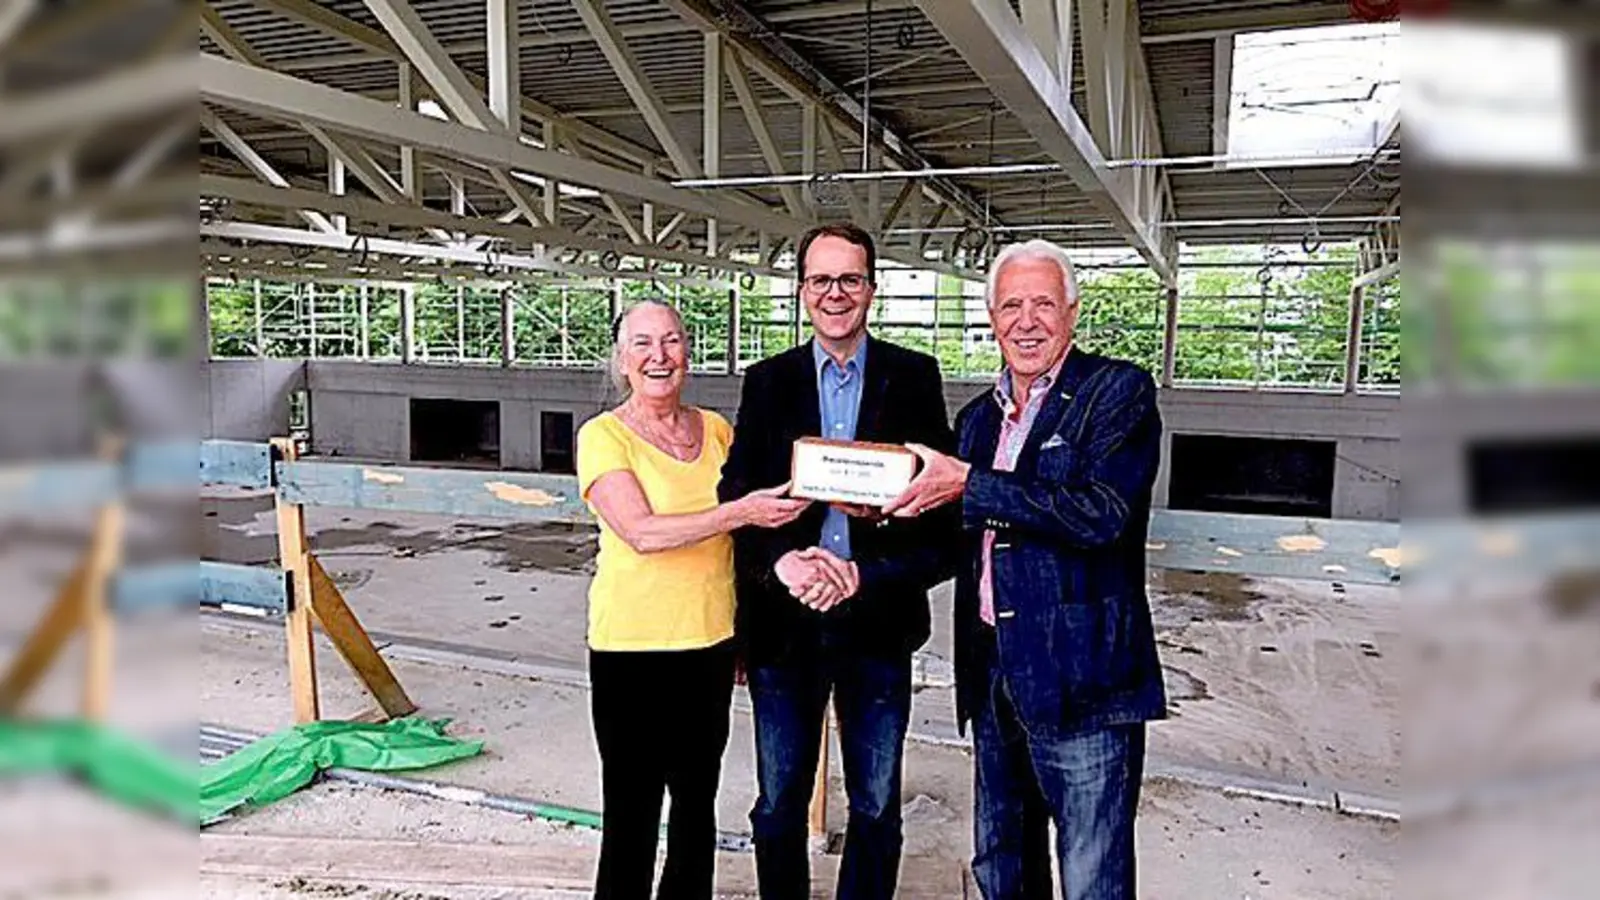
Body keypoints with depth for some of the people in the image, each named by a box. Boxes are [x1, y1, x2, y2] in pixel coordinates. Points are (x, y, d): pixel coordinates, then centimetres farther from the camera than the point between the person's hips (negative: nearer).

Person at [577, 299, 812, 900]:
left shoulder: (717, 430, 7)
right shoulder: (603, 436, -7)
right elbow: (642, 532, -19)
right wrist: (739, 512, -23)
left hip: (712, 644, 5)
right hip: (631, 648, -4)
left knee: (698, 806, 17)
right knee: (631, 812, 6)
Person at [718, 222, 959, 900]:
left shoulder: (914, 377, 1)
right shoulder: (767, 382, 4)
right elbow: (736, 497, -3)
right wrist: (783, 563, -21)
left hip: (877, 620, -1)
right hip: (783, 621, 1)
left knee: (876, 808, 14)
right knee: (779, 805, 15)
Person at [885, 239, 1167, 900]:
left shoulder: (1119, 391, -8)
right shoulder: (977, 418, 13)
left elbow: (1102, 513, -23)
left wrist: (969, 485, -22)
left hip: (1081, 682, -7)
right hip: (994, 678, 7)